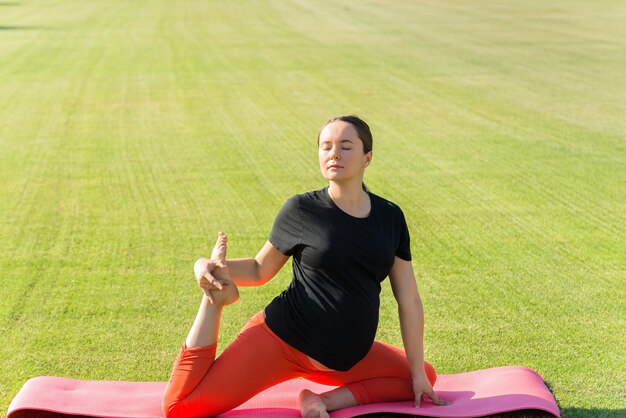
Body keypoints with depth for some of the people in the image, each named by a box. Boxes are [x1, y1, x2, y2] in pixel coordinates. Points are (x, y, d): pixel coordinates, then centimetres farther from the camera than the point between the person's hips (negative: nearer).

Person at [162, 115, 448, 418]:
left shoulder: (390, 217, 2)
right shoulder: (301, 210, -6)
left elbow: (409, 300, 3)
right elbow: (260, 270, 4)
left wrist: (418, 373, 2)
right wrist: (208, 267, -16)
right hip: (281, 339, -5)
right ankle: (218, 299, -1)